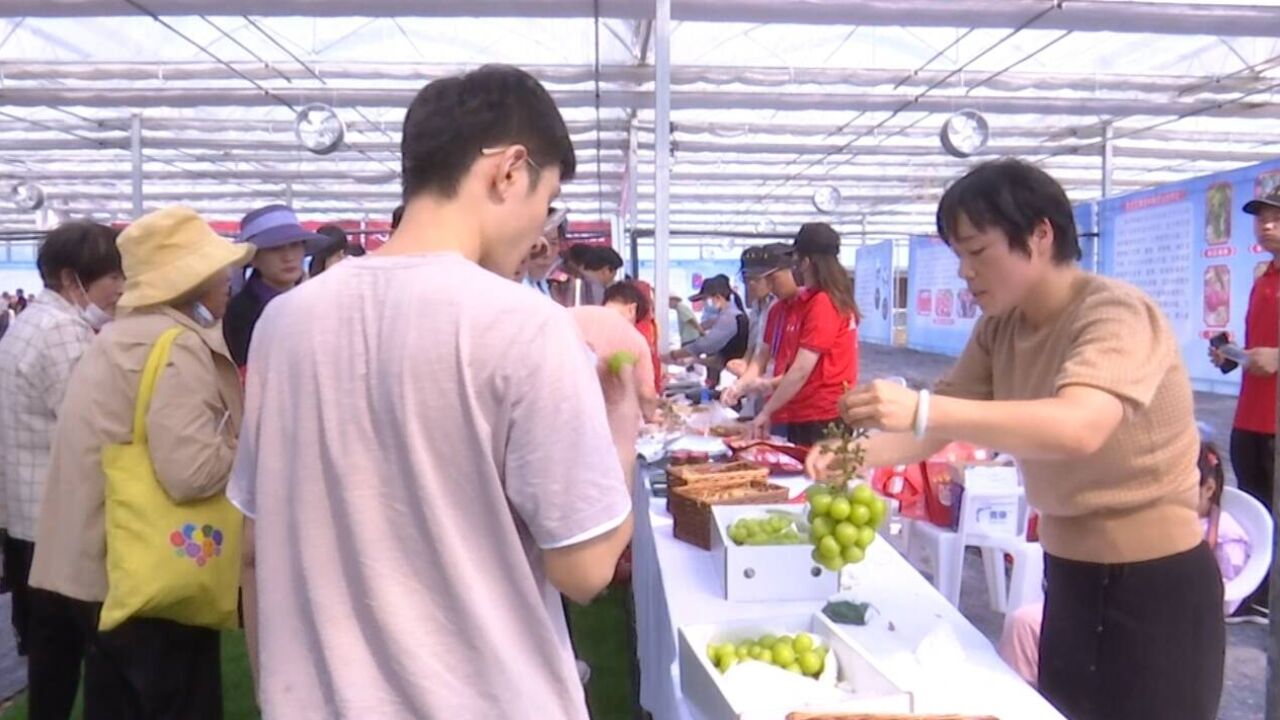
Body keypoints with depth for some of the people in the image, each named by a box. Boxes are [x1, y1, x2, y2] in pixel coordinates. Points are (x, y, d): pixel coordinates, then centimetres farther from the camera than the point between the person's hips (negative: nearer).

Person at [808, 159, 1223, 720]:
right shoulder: (1000, 328, 1)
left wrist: (920, 409, -47)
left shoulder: (1116, 314, -21)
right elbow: (938, 431, 0)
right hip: (1068, 574, 7)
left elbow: (1077, 427, -40)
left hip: (1153, 587, -7)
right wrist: (859, 451, -19)